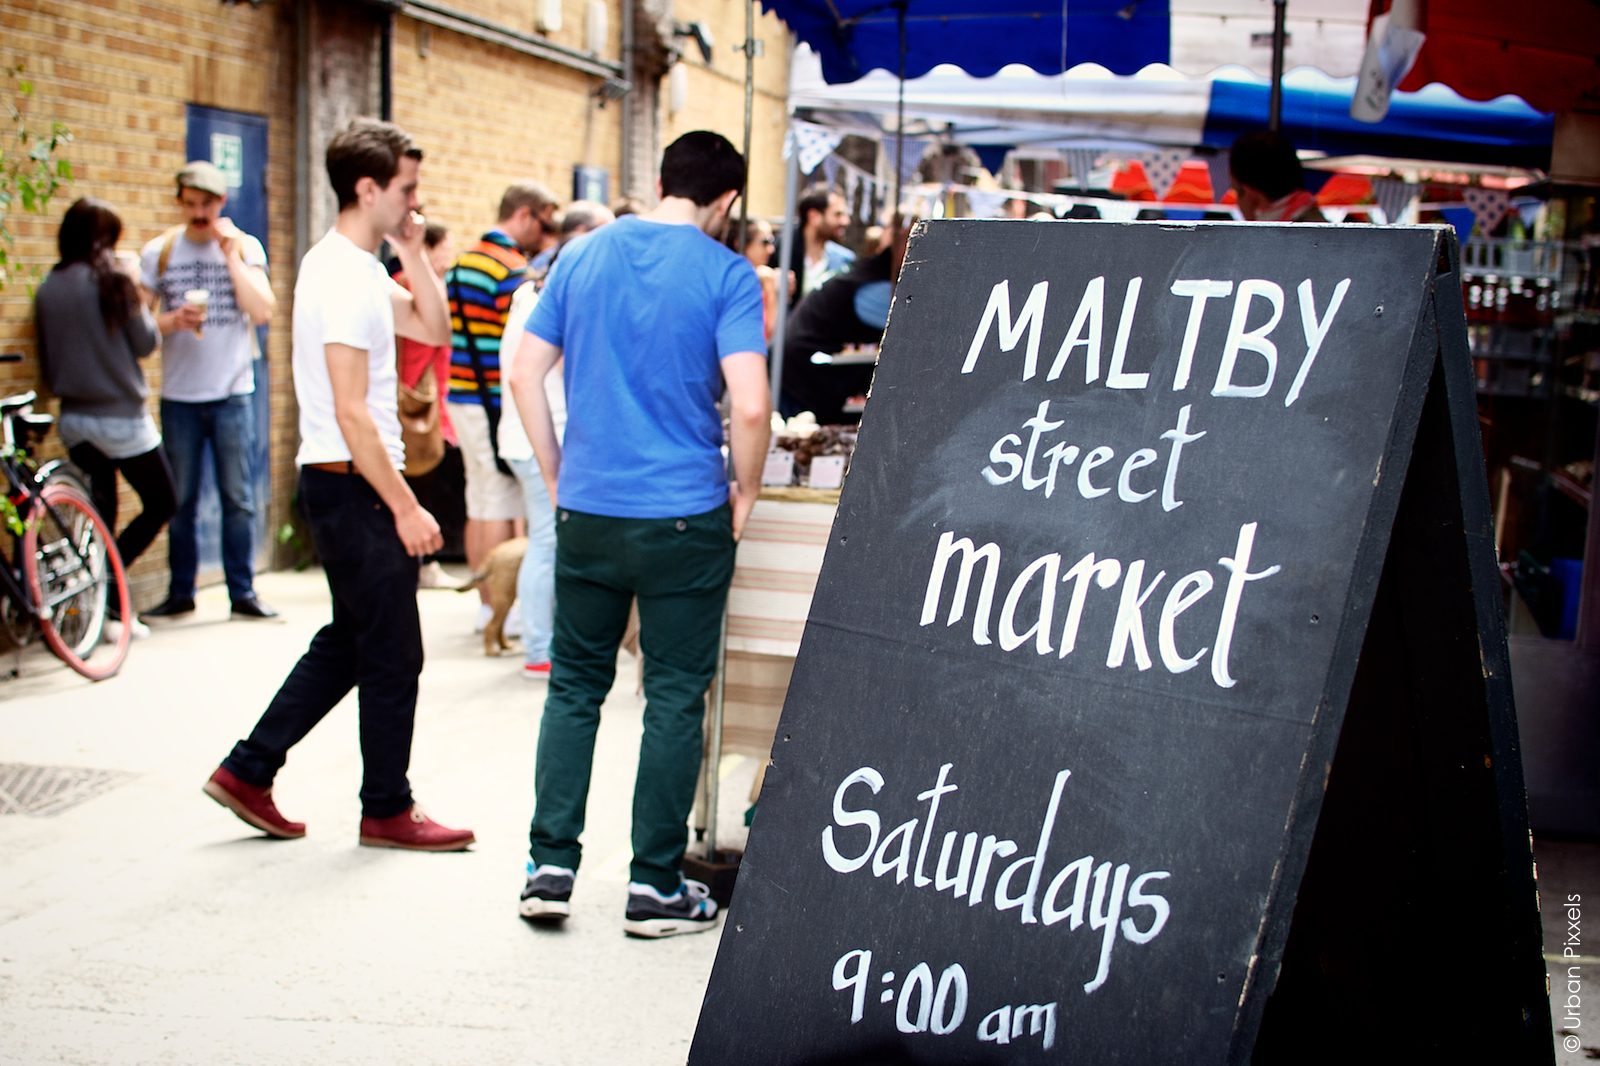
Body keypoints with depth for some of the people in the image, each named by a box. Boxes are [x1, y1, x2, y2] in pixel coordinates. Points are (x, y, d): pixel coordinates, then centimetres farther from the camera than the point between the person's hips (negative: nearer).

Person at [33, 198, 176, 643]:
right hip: (120, 417, -6)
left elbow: (46, 365, 10)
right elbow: (145, 342, -8)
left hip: (74, 419, 6)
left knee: (99, 514, 13)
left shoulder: (47, 290, 4)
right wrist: (135, 297, 3)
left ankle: (109, 609, 14)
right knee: (161, 503, 8)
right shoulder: (111, 279, -13)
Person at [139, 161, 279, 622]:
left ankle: (243, 592, 9)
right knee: (180, 501, 6)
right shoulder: (159, 252, 5)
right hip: (178, 396, 1)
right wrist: (174, 321, -17)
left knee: (238, 498, 1)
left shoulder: (244, 247, 4)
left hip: (232, 393, -1)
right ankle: (180, 592, 16)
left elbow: (263, 311, -10)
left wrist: (231, 254, -10)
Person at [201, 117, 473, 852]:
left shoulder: (355, 267, 13)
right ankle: (387, 810, 13)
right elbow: (351, 413, -23)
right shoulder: (345, 277, -19)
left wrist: (414, 254, 6)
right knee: (392, 654, 1)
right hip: (354, 485, -10)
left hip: (344, 483, 10)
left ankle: (249, 771, 23)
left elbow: (433, 329, 18)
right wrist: (406, 508, -21)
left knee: (349, 641, 19)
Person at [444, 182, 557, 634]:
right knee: (501, 507, -3)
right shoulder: (515, 271, -15)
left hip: (462, 396, 9)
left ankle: (485, 604, 18)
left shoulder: (460, 263, 13)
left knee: (479, 504, 12)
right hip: (497, 404, -9)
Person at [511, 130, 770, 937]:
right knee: (674, 699, 6)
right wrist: (745, 491, -1)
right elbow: (748, 405, -17)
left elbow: (524, 370, 6)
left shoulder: (583, 256, 6)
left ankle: (550, 865, 16)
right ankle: (655, 886, 13)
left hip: (586, 512, 4)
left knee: (574, 687, 15)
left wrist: (557, 476, 13)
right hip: (683, 520, -4)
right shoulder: (725, 275, -8)